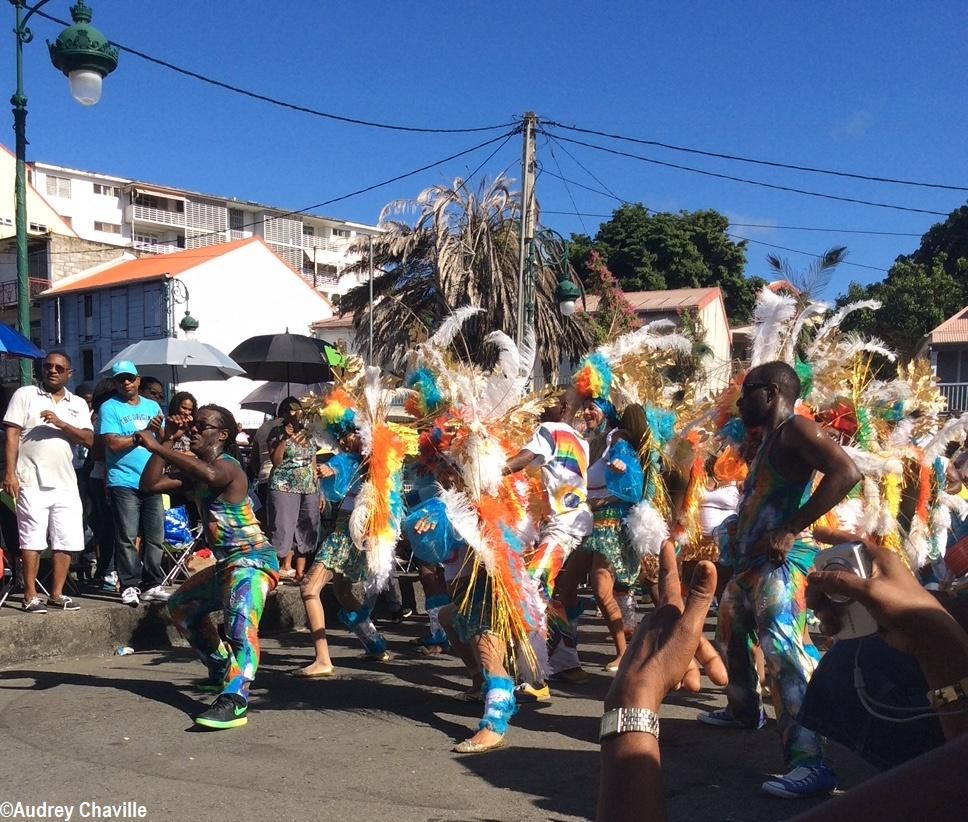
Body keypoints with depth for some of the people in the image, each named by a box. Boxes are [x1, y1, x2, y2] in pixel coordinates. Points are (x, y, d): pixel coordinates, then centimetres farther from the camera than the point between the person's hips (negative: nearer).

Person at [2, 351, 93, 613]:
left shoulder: (78, 404, 13)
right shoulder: (25, 395, 4)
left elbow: (88, 440, 2)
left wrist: (60, 423, -13)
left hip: (66, 484, 4)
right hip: (32, 482, -4)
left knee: (67, 542, 4)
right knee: (32, 540, -2)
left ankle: (56, 595, 15)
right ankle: (30, 597, 5)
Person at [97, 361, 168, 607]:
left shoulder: (153, 406, 16)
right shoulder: (109, 408, 1)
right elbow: (113, 443, -12)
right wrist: (143, 433, -9)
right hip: (124, 482, -5)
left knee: (155, 537, 5)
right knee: (127, 537, -5)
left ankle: (152, 585, 11)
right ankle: (129, 586, 0)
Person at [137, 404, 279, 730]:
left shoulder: (228, 466, -15)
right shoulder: (195, 471, 13)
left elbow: (210, 474, -41)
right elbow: (149, 485, 7)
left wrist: (156, 446, -36)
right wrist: (167, 441, 3)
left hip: (252, 560, -11)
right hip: (225, 563, 11)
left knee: (240, 624, -34)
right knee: (181, 606, 30)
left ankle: (233, 702, -51)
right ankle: (222, 668, 41)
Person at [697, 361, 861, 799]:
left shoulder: (796, 429, -12)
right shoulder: (769, 438, 19)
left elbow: (846, 473, -26)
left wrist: (790, 531, -27)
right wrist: (739, 534, 8)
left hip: (779, 564, -11)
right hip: (750, 562, 11)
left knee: (782, 651, -20)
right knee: (730, 634, 26)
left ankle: (811, 762, -23)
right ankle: (744, 711, 47)